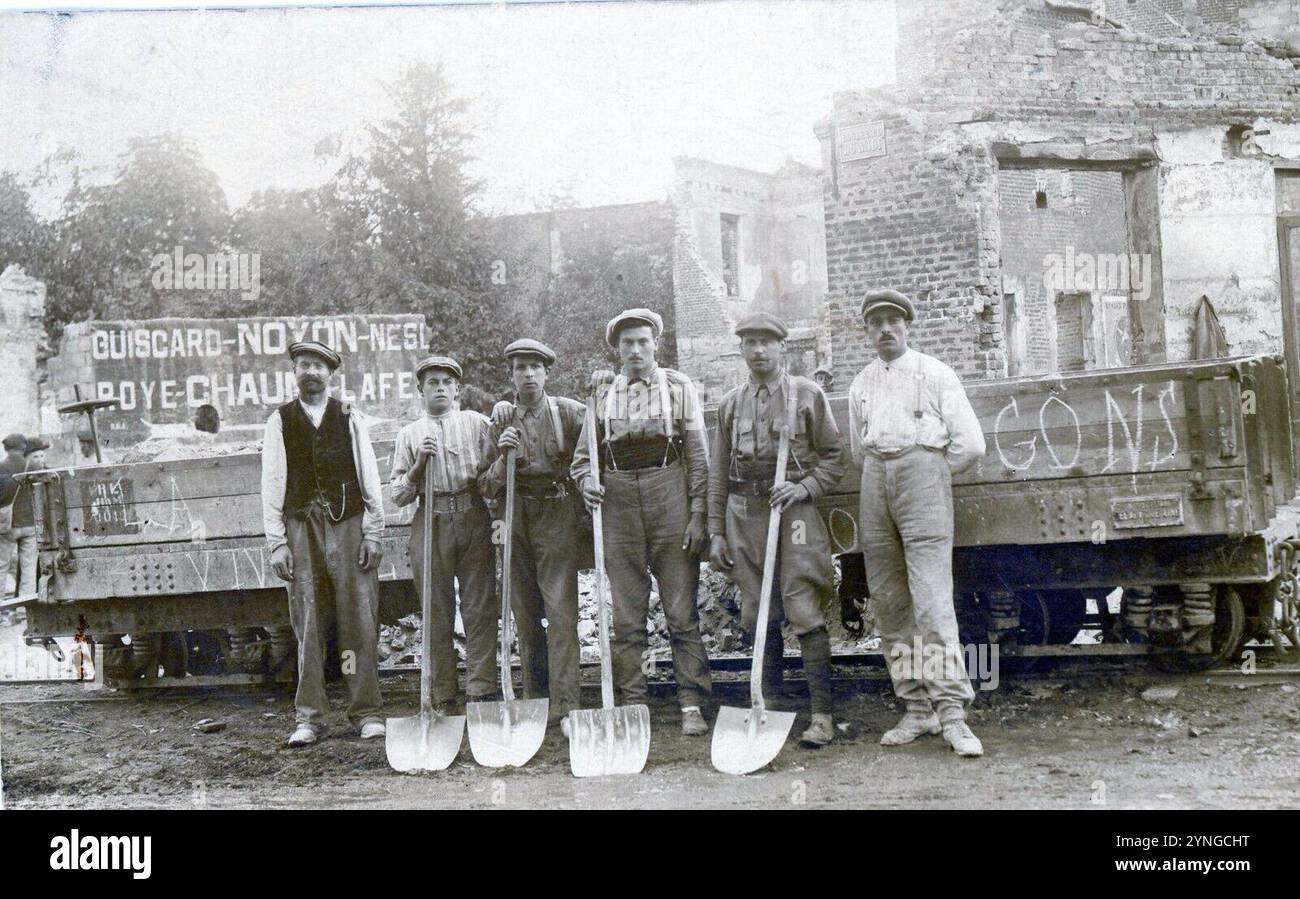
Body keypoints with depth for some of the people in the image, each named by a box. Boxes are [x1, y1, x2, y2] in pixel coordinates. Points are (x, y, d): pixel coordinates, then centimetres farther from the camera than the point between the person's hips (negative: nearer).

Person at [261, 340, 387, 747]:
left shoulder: (349, 419, 8)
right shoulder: (279, 422, 8)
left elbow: (370, 480, 7)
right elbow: (272, 484, 5)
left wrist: (373, 535, 0)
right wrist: (276, 542, -2)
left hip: (348, 524, 0)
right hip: (301, 527, 0)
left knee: (360, 622, -2)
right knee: (307, 625, 0)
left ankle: (367, 713, 4)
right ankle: (309, 718, 5)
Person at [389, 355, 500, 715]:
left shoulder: (477, 423, 12)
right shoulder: (409, 434, 13)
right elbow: (397, 494, 8)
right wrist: (419, 464, -6)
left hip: (473, 519, 0)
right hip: (431, 523, 0)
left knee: (480, 607, -5)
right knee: (436, 611, 1)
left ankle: (482, 691, -4)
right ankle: (443, 700, 5)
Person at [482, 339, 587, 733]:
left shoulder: (570, 412, 1)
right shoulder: (501, 418, 8)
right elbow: (488, 486, 7)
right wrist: (501, 456, -11)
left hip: (558, 516, -3)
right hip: (517, 519, 3)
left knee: (560, 612, -10)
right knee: (525, 617, 6)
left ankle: (564, 705, -10)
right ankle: (535, 703, 14)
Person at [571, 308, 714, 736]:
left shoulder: (679, 387, 5)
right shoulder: (602, 394, 10)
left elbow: (698, 455, 2)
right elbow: (583, 453, 13)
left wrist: (698, 515, -5)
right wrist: (587, 482, -9)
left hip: (669, 497, -2)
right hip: (619, 504, 2)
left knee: (682, 611, -1)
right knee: (625, 615, 4)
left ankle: (692, 703, 3)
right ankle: (632, 703, 10)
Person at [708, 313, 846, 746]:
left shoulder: (808, 395, 3)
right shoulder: (730, 403, 12)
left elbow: (833, 457, 4)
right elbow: (719, 472, 14)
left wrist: (804, 487, -13)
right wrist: (716, 532, 10)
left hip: (794, 510, -4)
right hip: (746, 513, 4)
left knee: (805, 614, -9)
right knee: (760, 617, 7)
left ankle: (822, 714, -6)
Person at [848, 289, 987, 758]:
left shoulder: (934, 373, 6)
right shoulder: (861, 384, 19)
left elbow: (969, 443, 1)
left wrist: (928, 475, 7)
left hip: (922, 469, -5)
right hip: (875, 478, 5)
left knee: (931, 597, -14)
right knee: (889, 601, 1)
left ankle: (951, 710, -18)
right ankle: (916, 709, 6)